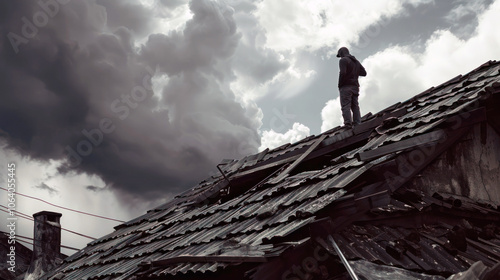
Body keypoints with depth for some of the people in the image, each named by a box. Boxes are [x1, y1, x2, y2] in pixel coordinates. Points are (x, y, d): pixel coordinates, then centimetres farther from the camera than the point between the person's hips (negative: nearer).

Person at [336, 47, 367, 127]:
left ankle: (348, 124, -22)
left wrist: (340, 85, -8)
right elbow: (364, 73, 16)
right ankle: (357, 124, -5)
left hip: (346, 86, -7)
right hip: (355, 87, 7)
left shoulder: (343, 60, -4)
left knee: (345, 106, -11)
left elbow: (342, 73, -17)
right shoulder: (356, 61, 20)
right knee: (355, 106, 4)